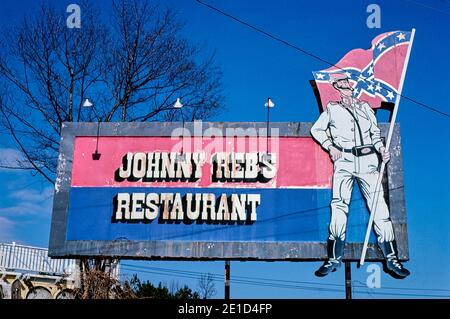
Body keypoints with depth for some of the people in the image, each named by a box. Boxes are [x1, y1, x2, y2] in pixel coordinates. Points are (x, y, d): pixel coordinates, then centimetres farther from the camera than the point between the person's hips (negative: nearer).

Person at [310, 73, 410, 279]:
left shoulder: (364, 107, 18)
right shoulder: (331, 109, 11)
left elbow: (375, 133, 23)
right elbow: (316, 129, 20)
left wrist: (381, 149, 5)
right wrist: (330, 146, 6)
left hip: (368, 161, 1)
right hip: (344, 162, -1)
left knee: (379, 207, -6)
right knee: (339, 208, -5)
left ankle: (391, 259, -2)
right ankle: (334, 258, 6)